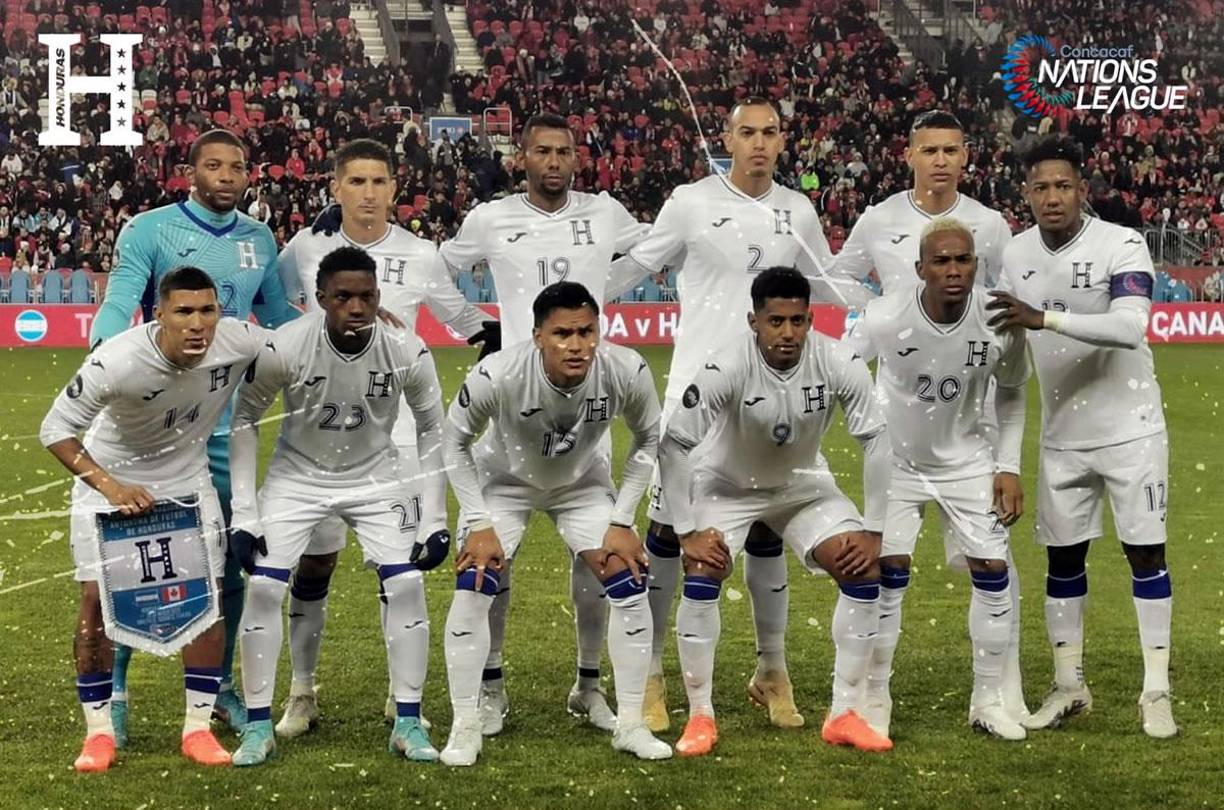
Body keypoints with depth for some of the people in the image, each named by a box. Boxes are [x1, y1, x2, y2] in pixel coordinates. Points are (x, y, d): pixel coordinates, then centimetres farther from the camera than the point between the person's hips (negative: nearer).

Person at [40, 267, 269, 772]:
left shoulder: (238, 342, -25)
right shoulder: (116, 362, -34)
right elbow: (55, 430, -24)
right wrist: (111, 487, -31)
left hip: (187, 481, 3)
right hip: (109, 482, -3)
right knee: (97, 602, -5)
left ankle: (198, 727, 10)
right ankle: (99, 731, 9)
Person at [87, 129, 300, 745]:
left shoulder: (258, 240, 10)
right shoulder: (151, 231, -5)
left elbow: (279, 318, 20)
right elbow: (118, 306, -14)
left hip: (228, 422, 4)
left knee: (231, 556, 8)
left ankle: (221, 684, 23)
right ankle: (113, 688, 10)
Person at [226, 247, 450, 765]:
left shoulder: (407, 353, -23)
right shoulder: (283, 349, -27)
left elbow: (431, 430, -5)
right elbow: (244, 420, -11)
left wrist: (434, 520, -7)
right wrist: (243, 513, -13)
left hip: (375, 477, 1)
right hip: (298, 475, -1)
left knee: (407, 585, -11)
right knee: (264, 587, -12)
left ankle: (408, 723, 2)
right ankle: (258, 726, 2)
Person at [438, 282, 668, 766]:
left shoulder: (627, 372, -31)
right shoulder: (497, 376, -36)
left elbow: (649, 439, -9)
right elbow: (455, 440, -16)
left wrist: (621, 521, -12)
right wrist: (479, 523, -18)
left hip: (583, 483, 2)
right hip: (504, 480, -2)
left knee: (629, 586, -7)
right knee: (472, 589, -16)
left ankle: (630, 724, 7)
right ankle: (465, 728, -2)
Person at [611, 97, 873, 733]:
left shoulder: (797, 212, 7)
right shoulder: (691, 202, -4)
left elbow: (832, 284, 20)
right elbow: (631, 267, 3)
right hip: (696, 388, -3)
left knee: (767, 531, 9)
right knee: (667, 526, -1)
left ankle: (771, 670, 21)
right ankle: (650, 672, 9)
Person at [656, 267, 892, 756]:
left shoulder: (839, 364, -25)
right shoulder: (727, 369, -31)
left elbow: (876, 439, -15)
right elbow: (673, 445, -25)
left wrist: (873, 531, -16)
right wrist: (686, 532, -24)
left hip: (804, 485, 3)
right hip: (727, 484, -2)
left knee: (866, 570, -12)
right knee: (702, 575, -23)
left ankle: (844, 715, 0)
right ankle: (700, 717, -8)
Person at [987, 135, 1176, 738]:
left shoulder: (1121, 246, -16)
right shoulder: (1016, 255, 1)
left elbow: (1130, 327, -31)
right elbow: (1004, 341, 13)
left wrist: (1045, 318, -36)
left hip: (1129, 428, -5)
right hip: (1062, 435, 5)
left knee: (1145, 551, -1)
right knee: (1063, 556, 9)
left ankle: (1156, 692, 6)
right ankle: (1068, 685, 21)